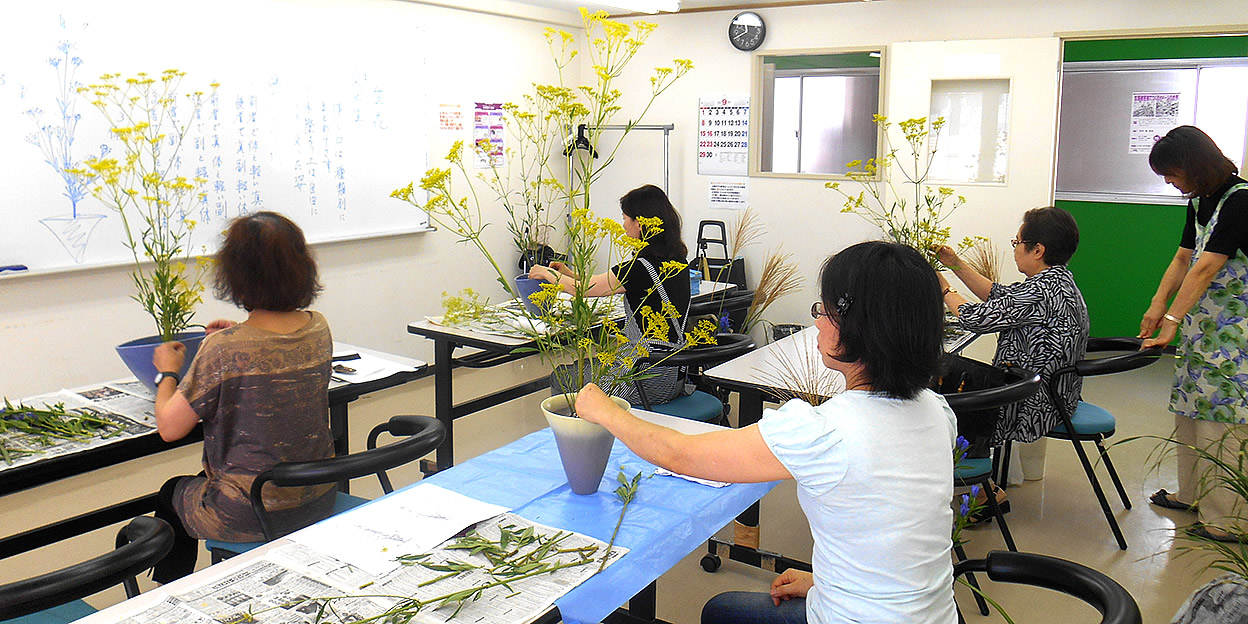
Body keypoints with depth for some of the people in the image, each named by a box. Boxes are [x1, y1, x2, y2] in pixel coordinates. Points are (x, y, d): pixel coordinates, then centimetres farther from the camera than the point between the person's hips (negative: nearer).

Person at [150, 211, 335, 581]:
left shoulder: (223, 350, -25)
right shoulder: (319, 329, -7)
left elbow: (169, 428, -12)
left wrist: (168, 372, 4)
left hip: (250, 519, -5)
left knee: (172, 493, 28)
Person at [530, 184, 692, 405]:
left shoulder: (642, 268, -22)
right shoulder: (677, 259, 5)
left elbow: (583, 289, -7)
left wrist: (547, 273, 10)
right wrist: (570, 274, 22)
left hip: (652, 380, -9)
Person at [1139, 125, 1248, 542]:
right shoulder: (1199, 202, 9)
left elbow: (1206, 269, -22)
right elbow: (1183, 259, 11)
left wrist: (1171, 321, -24)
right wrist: (1157, 308, 1)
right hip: (1200, 323, 9)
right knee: (1188, 410, 14)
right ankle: (1190, 494, 29)